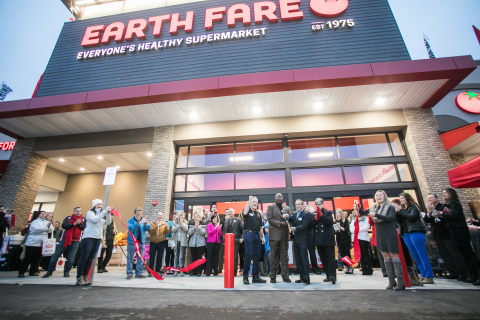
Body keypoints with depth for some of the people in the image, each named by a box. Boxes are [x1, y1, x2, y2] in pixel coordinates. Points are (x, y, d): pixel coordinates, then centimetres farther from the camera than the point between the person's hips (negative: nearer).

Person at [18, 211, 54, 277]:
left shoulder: (47, 222, 12)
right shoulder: (35, 222, -1)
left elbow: (51, 230, 1)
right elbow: (35, 229, -16)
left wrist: (49, 226, -19)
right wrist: (46, 227, -18)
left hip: (41, 244, 4)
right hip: (32, 243, -4)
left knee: (37, 258, 6)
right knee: (27, 258, 0)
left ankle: (33, 271, 16)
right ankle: (21, 272, 11)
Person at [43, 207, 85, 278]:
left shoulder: (83, 220, 8)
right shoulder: (68, 218, 9)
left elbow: (84, 227, -6)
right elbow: (63, 225, -7)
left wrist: (79, 224, -23)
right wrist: (74, 224, -17)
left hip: (75, 241, -1)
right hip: (65, 240, 1)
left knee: (71, 257, -3)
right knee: (55, 255, 4)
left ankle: (66, 272, 8)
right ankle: (50, 271, 18)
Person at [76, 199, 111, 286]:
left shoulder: (101, 215, 20)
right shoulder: (90, 213, 1)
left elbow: (107, 222, 6)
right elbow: (94, 220, -18)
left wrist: (109, 214, -6)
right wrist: (104, 212, -21)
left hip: (98, 239, 6)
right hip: (88, 237, -6)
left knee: (91, 258, 6)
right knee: (84, 257, -6)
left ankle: (85, 277, 11)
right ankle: (79, 278, -1)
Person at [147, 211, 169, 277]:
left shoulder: (165, 224, 9)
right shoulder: (152, 224, 7)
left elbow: (168, 232, -5)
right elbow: (150, 232, -10)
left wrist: (166, 227, -24)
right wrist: (156, 226, -22)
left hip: (161, 243, 1)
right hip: (153, 242, -1)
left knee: (160, 257, 6)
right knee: (152, 257, 0)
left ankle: (157, 271, 15)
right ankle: (150, 272, 9)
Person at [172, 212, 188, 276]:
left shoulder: (185, 223, 7)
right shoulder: (174, 222, 9)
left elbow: (186, 229, -8)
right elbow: (173, 230, -4)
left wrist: (181, 223, -12)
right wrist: (179, 225, -11)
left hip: (183, 241, -1)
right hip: (176, 241, 1)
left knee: (182, 256, 0)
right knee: (176, 256, 5)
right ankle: (176, 270, 13)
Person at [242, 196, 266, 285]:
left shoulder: (259, 214, 19)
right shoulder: (248, 211, 2)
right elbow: (245, 212, -24)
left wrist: (263, 237, 14)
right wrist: (249, 200, -22)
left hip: (257, 235, 6)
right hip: (249, 234, -6)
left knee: (257, 256, 8)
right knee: (249, 255, -7)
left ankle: (256, 277, 17)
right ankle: (245, 276, 5)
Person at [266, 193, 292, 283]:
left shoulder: (287, 208, 14)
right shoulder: (270, 207, 4)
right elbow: (269, 219, -7)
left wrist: (288, 217, -12)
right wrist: (280, 223, -15)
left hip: (284, 235, 3)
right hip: (274, 234, -3)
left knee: (284, 255, 8)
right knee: (273, 256, 3)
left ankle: (285, 276, 17)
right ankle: (273, 276, 12)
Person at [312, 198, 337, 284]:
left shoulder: (328, 213, 1)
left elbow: (329, 222, -17)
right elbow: (312, 224, -4)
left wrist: (320, 214, -18)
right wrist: (317, 215, -14)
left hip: (328, 239, -4)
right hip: (319, 239, 4)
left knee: (330, 257, -7)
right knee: (323, 258, 10)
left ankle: (332, 275, -7)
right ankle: (328, 276, 20)